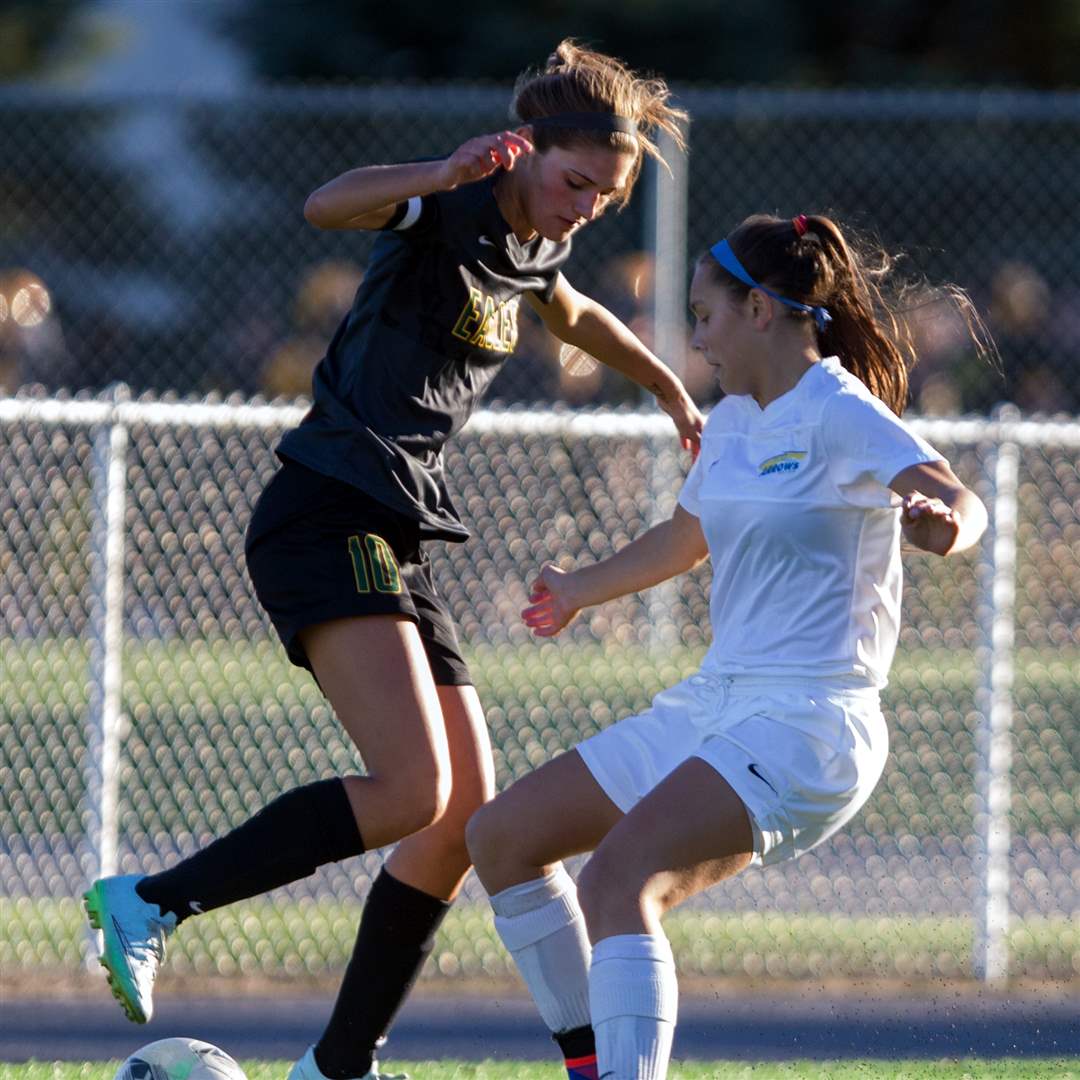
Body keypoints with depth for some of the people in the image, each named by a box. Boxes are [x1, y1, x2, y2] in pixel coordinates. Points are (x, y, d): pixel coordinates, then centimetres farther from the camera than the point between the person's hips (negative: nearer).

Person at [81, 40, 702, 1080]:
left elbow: (574, 314, 43)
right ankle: (150, 902, -19)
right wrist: (444, 174, -44)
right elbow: (326, 206, -30)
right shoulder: (447, 210, -9)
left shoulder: (533, 251, 18)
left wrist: (669, 389, 52)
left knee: (469, 819, 6)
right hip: (328, 518, -10)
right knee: (414, 791, -24)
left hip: (393, 545, 10)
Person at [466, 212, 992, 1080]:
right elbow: (681, 541, 35)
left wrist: (944, 522, -53)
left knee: (619, 878, -32)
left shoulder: (840, 416, -12)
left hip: (805, 730, -10)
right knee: (501, 838, 13)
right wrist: (580, 591, 52)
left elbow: (963, 503, -28)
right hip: (713, 708, 10)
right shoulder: (734, 423, 14)